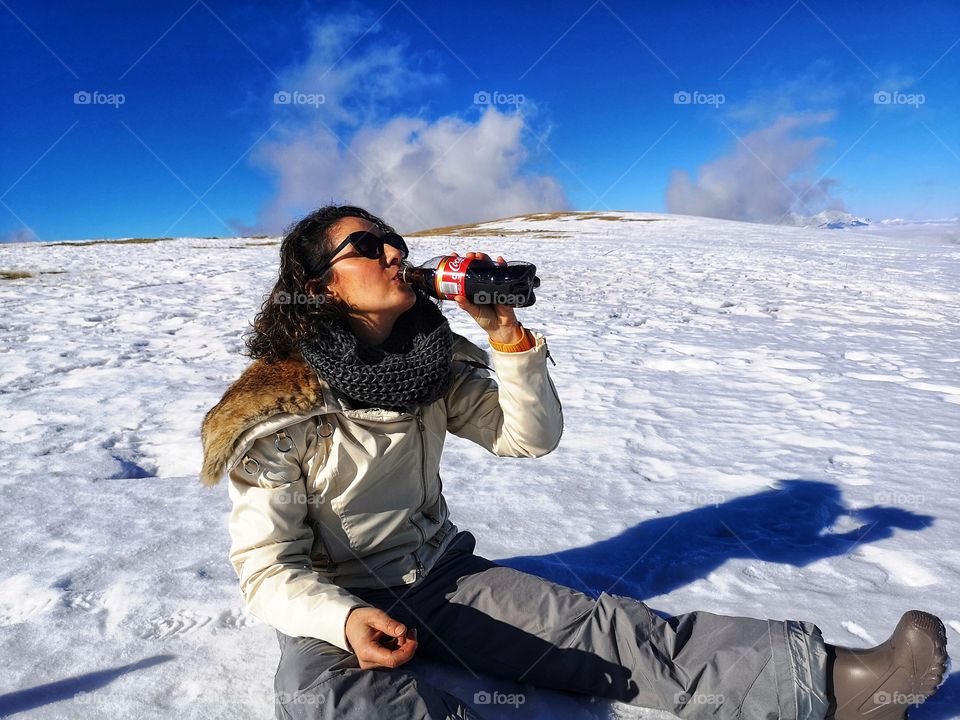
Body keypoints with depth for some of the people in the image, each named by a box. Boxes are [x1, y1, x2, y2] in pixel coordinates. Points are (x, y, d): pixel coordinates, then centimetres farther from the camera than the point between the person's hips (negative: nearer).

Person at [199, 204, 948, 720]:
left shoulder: (433, 361, -3)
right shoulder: (275, 412, -17)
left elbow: (531, 437, -4)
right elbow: (268, 565, -15)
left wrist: (507, 334, -17)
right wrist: (346, 623, -34)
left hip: (441, 575, 4)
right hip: (333, 606, -3)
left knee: (608, 628, -16)